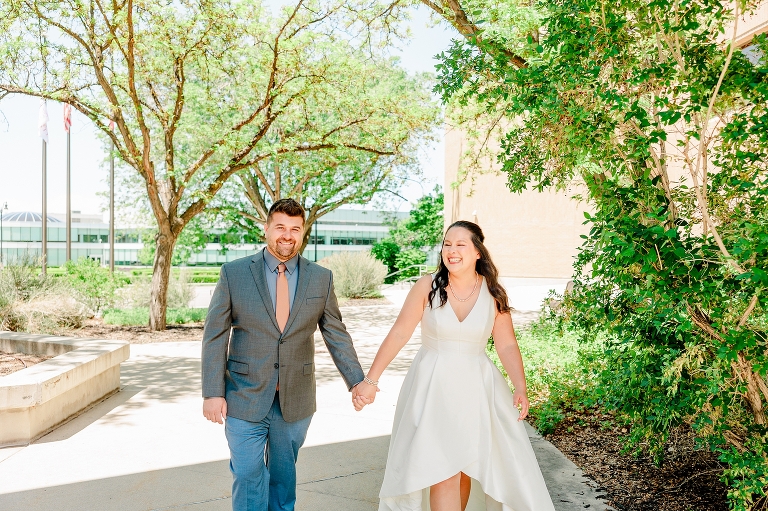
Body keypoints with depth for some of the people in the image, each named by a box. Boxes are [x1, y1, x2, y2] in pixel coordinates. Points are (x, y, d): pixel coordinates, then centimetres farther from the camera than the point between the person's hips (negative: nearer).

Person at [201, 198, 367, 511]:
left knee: (283, 475, 17)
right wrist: (212, 392, -7)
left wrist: (357, 382, -5)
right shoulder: (233, 273, -5)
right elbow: (215, 335, -3)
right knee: (248, 476, 5)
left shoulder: (321, 278, 0)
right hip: (245, 399, -1)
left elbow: (336, 335, 3)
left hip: (296, 401, 2)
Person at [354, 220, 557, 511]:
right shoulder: (428, 286, -11)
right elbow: (399, 334, -10)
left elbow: (507, 346, -1)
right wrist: (370, 380, -14)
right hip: (432, 388, -2)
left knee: (466, 466, 12)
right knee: (441, 470, -2)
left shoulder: (493, 294, -5)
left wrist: (520, 388, -15)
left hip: (476, 388, 2)